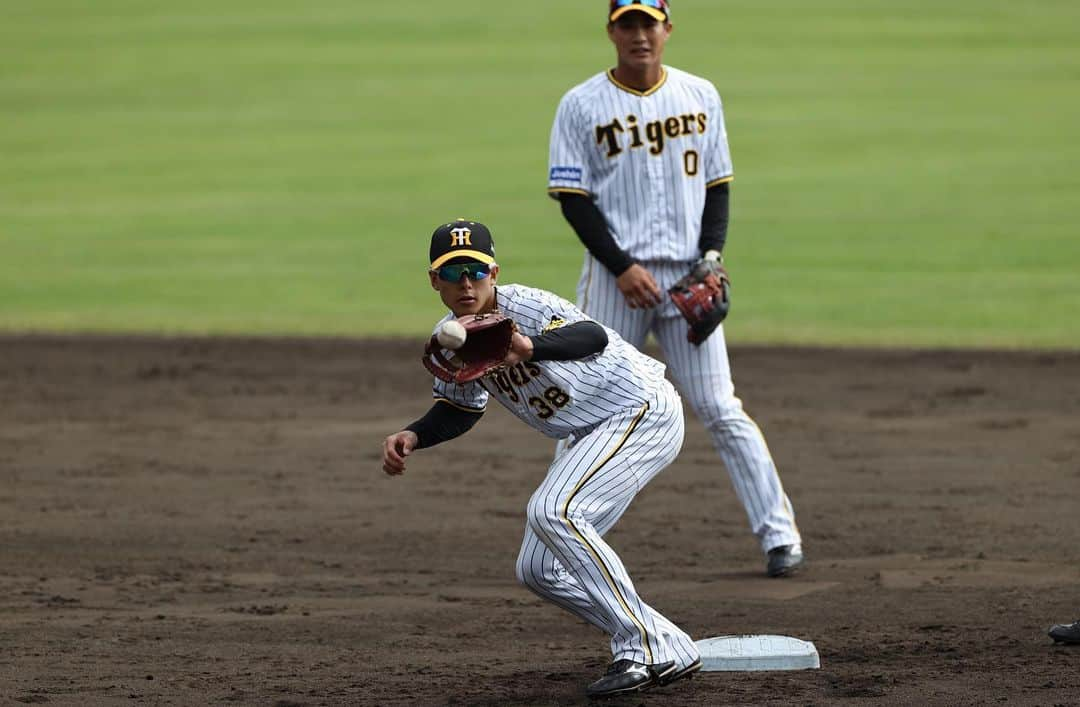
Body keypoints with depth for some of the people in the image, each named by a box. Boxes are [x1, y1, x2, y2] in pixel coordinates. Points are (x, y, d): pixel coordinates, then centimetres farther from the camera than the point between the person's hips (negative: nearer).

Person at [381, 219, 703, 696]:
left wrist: (531, 348, -68)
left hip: (643, 411, -10)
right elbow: (461, 409, 15)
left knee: (552, 512, -29)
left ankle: (643, 649, -24)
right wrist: (413, 437, -5)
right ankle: (669, 655, 14)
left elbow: (594, 338, -48)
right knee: (538, 571, 7)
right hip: (591, 436, 10)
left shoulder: (526, 309, -27)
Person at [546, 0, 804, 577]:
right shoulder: (581, 106, -1)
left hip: (688, 275, 1)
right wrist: (622, 267, -13)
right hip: (614, 275, -1)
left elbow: (717, 185, 11)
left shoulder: (699, 96, 8)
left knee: (720, 409, -2)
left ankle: (778, 532, 1)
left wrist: (711, 257, -4)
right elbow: (573, 198, -4)